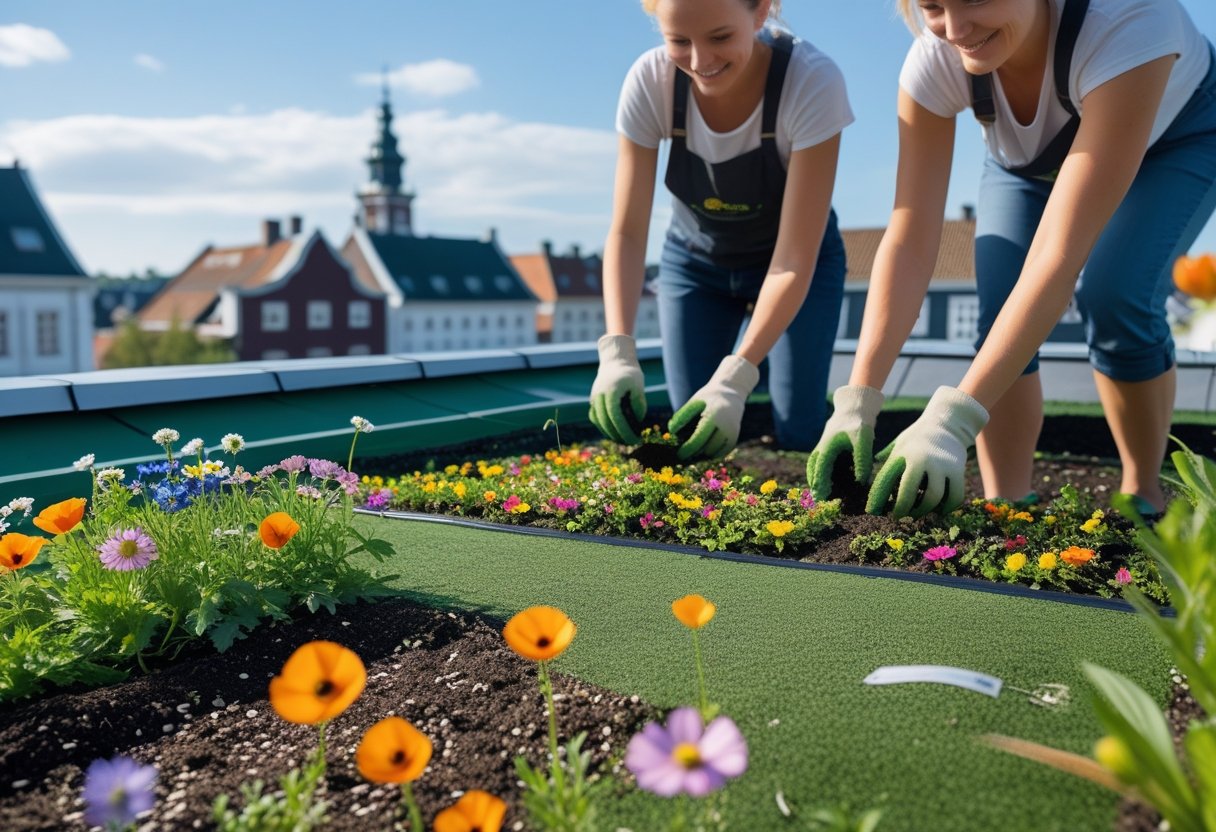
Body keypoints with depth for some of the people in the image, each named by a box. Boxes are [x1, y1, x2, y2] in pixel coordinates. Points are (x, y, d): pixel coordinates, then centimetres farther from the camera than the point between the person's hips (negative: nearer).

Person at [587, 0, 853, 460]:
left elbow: (794, 260, -32)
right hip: (696, 260, 2)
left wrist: (736, 377, -43)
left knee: (797, 434, -9)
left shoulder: (812, 81, -33)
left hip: (798, 262, -1)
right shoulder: (649, 81, -26)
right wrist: (618, 350, -39)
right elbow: (627, 234, -23)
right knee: (693, 440, -5)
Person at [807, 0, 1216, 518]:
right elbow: (909, 243, -33)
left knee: (1113, 297, -26)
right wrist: (856, 401, -43)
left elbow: (1060, 254, -48)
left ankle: (1142, 494, -3)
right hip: (1026, 160, 3)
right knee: (1001, 315, -21)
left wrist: (951, 420, -56)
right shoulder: (935, 59, -32)